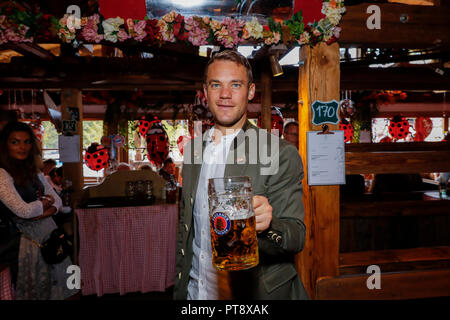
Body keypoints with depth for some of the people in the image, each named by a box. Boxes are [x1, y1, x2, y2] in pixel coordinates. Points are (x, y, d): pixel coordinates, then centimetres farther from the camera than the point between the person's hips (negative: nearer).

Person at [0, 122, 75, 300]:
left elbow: (57, 200, 10)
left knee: (55, 286, 16)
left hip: (49, 232, 7)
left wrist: (48, 211, -11)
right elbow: (24, 211, -22)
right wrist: (46, 201, -4)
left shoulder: (34, 172, 9)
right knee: (35, 292, 11)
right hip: (30, 239, -7)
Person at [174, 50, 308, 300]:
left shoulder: (282, 154, -16)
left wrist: (266, 225, -38)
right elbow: (186, 225, 9)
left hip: (255, 291, -4)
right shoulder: (192, 149, 1)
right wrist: (180, 288, 10)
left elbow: (296, 237, -18)